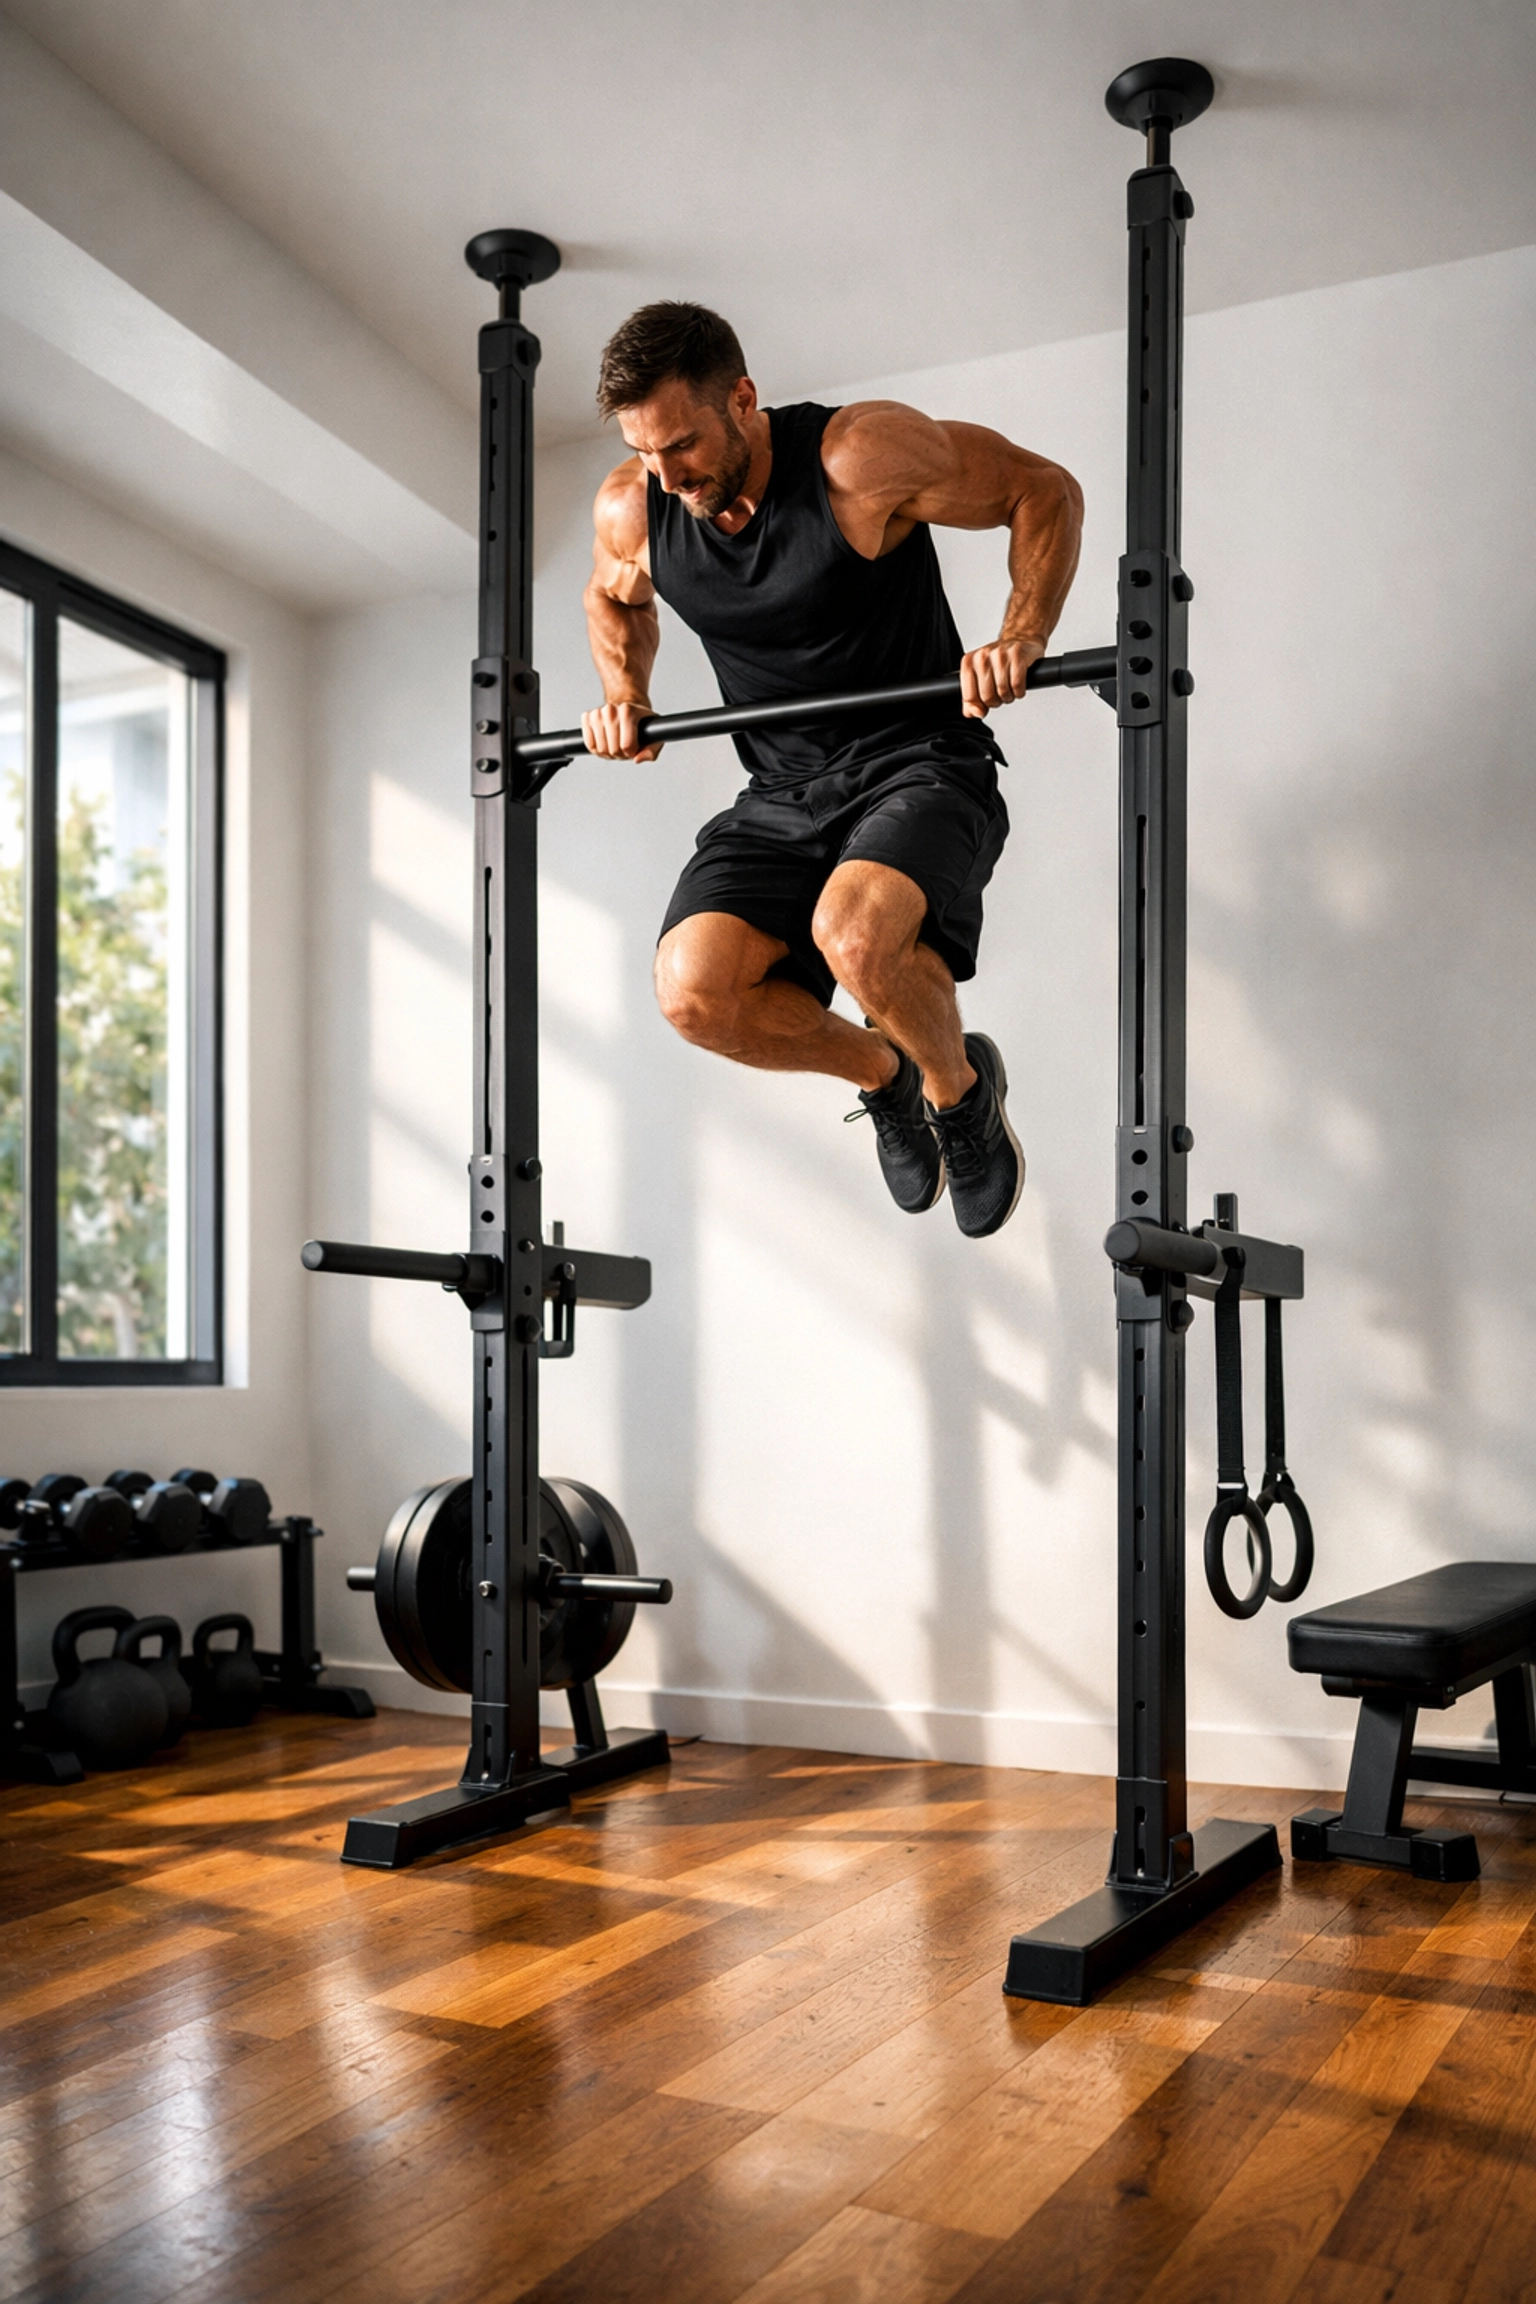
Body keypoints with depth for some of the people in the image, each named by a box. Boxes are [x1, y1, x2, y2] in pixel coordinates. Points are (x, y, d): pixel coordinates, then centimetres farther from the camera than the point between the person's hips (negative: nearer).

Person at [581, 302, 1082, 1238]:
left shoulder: (861, 456, -18)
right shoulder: (629, 509, -4)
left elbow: (1046, 490, -8)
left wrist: (1022, 639, -21)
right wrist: (625, 695, 3)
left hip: (921, 765, -5)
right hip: (782, 795, 5)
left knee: (853, 935, -35)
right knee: (694, 988, -19)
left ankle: (963, 1089, 0)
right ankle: (883, 1075, 11)